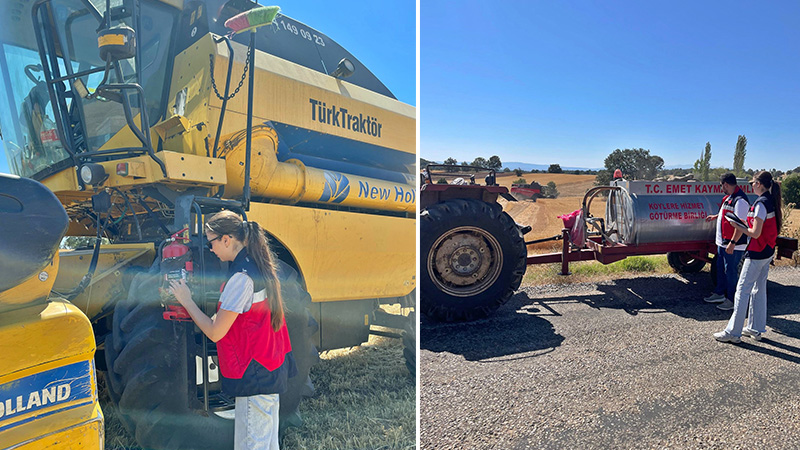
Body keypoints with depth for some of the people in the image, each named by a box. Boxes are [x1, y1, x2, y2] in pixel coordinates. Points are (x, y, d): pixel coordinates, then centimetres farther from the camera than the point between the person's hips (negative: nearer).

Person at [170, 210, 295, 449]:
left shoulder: (241, 277, -22)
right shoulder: (260, 266, 6)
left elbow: (215, 332, -17)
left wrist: (186, 301, -7)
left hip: (254, 376, -9)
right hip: (272, 371, 9)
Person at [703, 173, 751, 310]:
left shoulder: (740, 200, -21)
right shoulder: (729, 197, 11)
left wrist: (732, 242, -27)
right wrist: (715, 216, 41)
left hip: (734, 244, -10)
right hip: (723, 242, 10)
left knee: (731, 271, 0)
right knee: (721, 268, 19)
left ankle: (732, 300, 11)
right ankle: (719, 294, 32)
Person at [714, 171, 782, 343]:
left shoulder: (761, 203, -19)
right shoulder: (772, 201, 10)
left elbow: (755, 233, -22)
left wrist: (738, 227, -6)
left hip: (757, 254, -10)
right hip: (768, 252, 10)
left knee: (742, 290, -6)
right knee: (759, 290, 16)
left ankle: (733, 332, -2)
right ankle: (756, 329, 24)